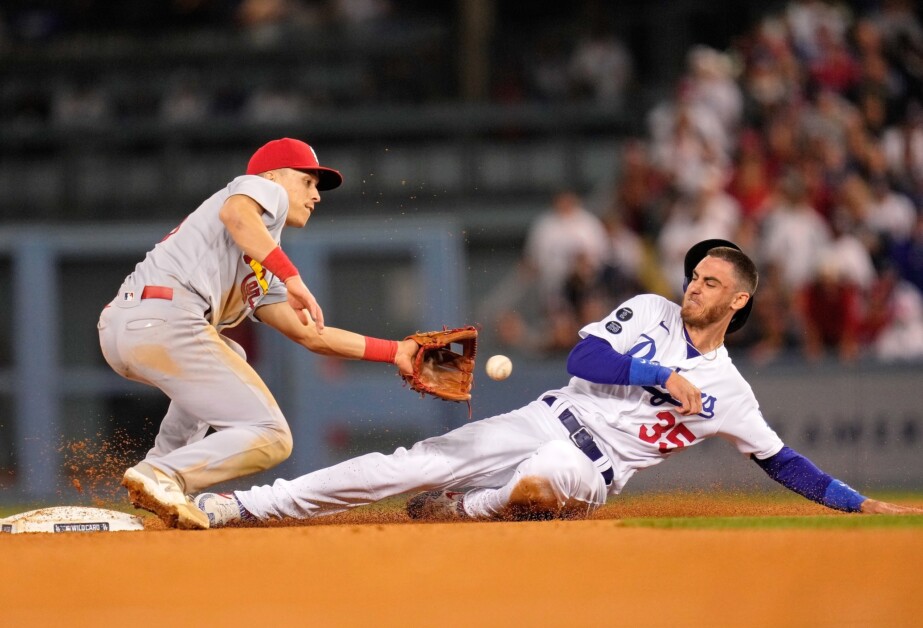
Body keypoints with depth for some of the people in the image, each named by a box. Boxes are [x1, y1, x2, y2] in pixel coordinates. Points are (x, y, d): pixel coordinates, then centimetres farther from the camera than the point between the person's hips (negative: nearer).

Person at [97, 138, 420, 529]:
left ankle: (164, 470, 26)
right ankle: (161, 477, -23)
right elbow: (235, 212, -13)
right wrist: (292, 278, -21)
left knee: (226, 361, 39)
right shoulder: (265, 190, 13)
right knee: (269, 438, -6)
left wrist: (394, 352, 34)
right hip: (165, 320, -9)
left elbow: (311, 335, 35)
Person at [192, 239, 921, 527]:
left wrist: (860, 502, 11)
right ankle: (239, 506, -14)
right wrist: (662, 375, -14)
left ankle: (451, 513, -2)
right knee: (415, 464, -16)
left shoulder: (728, 393, 7)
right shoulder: (650, 311, 10)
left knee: (534, 485, -35)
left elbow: (782, 461, 14)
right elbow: (584, 358, -3)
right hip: (542, 421, 1)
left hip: (585, 469, -1)